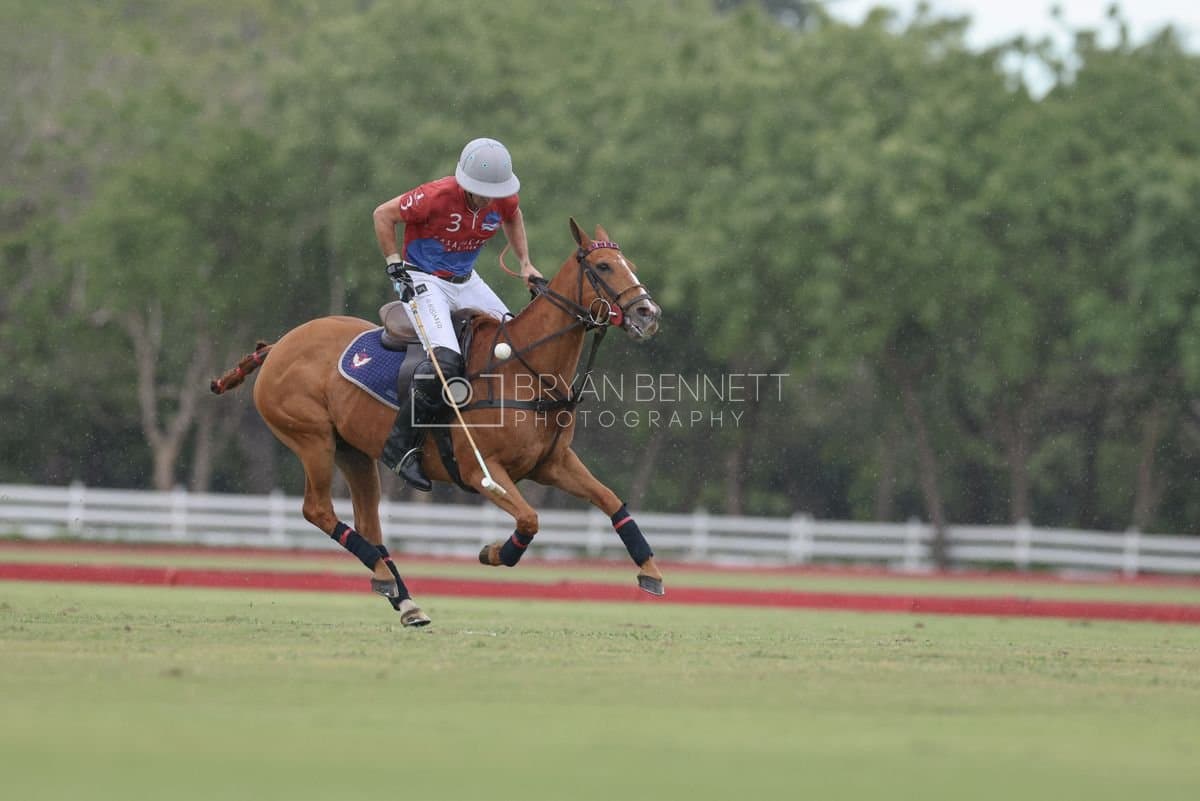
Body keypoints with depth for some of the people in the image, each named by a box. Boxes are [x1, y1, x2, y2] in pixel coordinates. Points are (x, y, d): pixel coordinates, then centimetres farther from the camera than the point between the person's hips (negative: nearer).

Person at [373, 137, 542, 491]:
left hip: (466, 282, 7)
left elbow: (512, 217, 19)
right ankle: (400, 447, -21)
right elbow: (383, 214, -14)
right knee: (446, 362, -27)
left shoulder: (504, 199, -8)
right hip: (423, 280, -7)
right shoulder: (436, 197, -26)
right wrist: (396, 266, -16)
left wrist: (525, 263, 10)